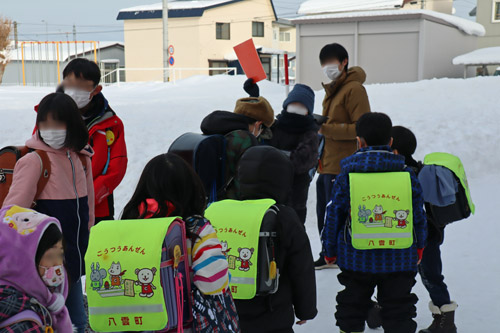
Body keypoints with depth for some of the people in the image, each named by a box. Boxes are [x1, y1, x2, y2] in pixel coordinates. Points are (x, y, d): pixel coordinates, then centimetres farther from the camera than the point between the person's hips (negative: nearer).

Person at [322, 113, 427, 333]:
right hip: (400, 260, 1)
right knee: (398, 309, 11)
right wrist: (419, 248, 22)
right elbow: (419, 216, 6)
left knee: (352, 307, 15)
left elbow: (333, 217, -3)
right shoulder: (407, 175, -2)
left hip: (357, 259, -1)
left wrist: (330, 252, 11)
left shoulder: (346, 177, -7)